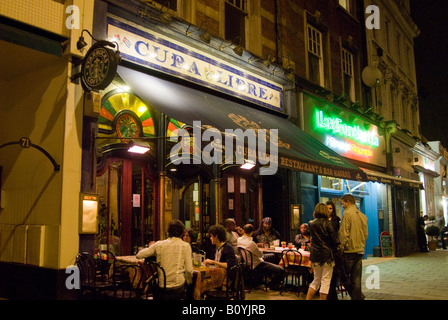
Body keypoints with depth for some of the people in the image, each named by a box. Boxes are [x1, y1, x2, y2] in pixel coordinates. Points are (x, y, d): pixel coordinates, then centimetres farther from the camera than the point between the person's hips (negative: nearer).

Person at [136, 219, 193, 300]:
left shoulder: (159, 244, 2)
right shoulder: (185, 246, -3)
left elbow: (139, 255, 5)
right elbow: (188, 270, -5)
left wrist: (149, 248, 23)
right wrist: (188, 282, 12)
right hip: (178, 286, -3)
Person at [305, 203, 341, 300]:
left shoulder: (311, 224, 4)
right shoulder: (327, 223, -10)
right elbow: (335, 239, -10)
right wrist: (336, 249, 5)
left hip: (315, 255, 5)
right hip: (327, 255, -5)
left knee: (316, 280, 17)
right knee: (325, 281, 4)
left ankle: (307, 299, 13)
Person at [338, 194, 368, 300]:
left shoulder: (347, 213, -11)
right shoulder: (363, 215, 12)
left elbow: (344, 233, -15)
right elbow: (366, 233, 16)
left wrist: (341, 248, -9)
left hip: (350, 250, -7)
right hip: (360, 251, 7)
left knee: (344, 276, 2)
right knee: (356, 279, 10)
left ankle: (359, 295, -3)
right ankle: (357, 296, 11)